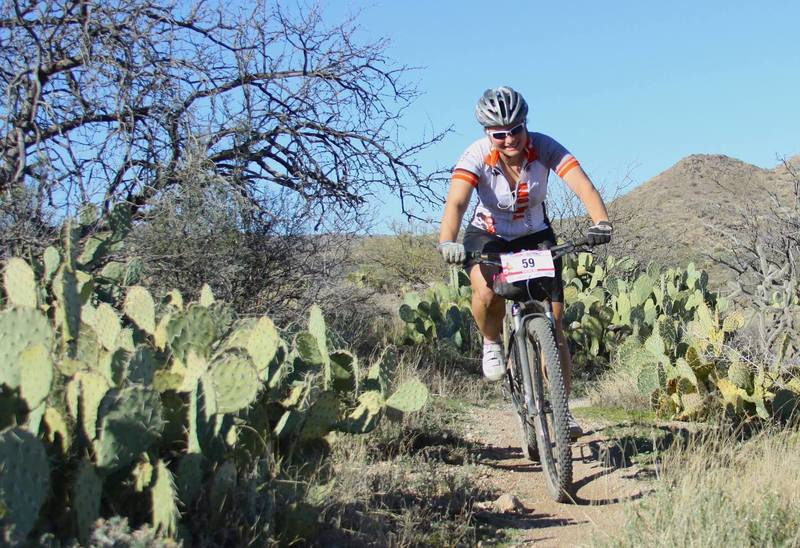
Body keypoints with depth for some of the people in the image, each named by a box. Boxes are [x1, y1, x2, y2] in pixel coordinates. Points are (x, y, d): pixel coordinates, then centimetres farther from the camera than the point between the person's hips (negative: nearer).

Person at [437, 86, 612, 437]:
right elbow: (455, 203, -39)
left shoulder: (545, 148, -22)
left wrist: (601, 222, -54)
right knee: (486, 292, -34)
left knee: (553, 322, -9)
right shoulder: (477, 155, -25)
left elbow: (583, 185, -34)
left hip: (536, 235, 1)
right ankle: (491, 345, -1)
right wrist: (447, 242, -58)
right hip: (487, 236, -1)